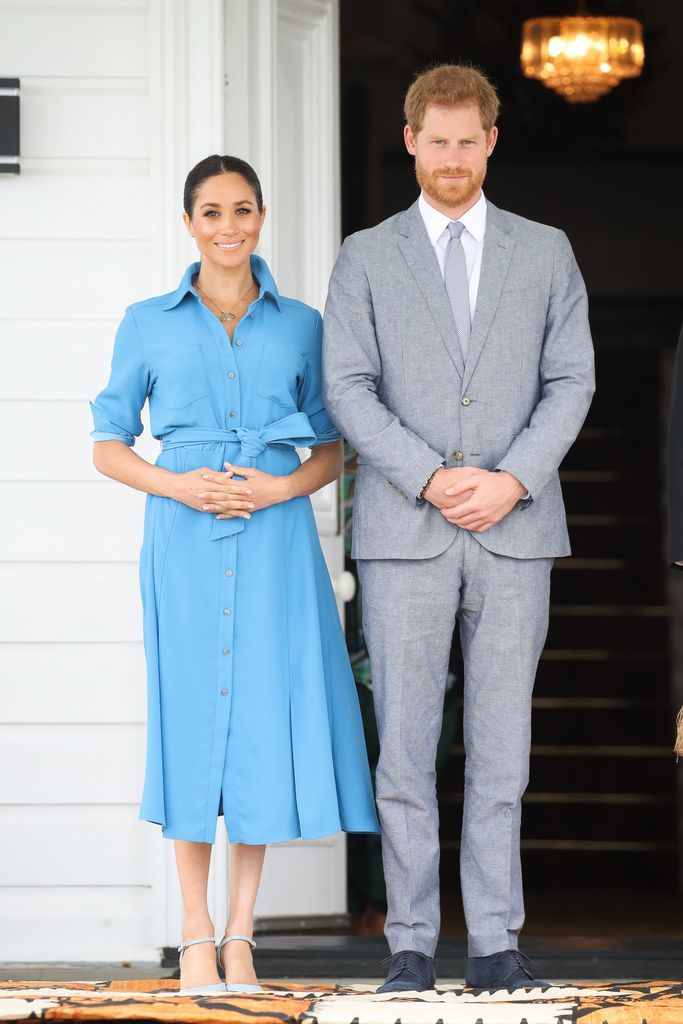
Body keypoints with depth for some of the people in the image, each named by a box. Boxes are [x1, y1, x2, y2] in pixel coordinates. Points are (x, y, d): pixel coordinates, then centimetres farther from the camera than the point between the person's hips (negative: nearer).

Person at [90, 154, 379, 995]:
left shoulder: (301, 326, 10)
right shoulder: (149, 324, 8)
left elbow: (332, 451, 12)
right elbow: (108, 445, 9)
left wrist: (282, 487, -8)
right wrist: (176, 485, -9)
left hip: (274, 539, 1)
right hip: (184, 540, -1)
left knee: (266, 716, -2)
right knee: (191, 715, -1)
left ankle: (240, 934, 6)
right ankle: (195, 935, 7)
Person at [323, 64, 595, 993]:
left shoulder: (545, 253, 11)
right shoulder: (367, 258, 8)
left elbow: (571, 383, 4)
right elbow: (347, 387, -1)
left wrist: (511, 481, -10)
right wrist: (432, 480, -12)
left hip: (515, 532, 1)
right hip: (403, 533, -1)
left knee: (502, 743, 1)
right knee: (406, 743, -2)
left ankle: (496, 944, 5)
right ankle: (411, 943, 4)